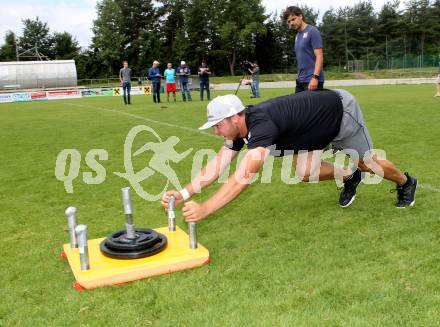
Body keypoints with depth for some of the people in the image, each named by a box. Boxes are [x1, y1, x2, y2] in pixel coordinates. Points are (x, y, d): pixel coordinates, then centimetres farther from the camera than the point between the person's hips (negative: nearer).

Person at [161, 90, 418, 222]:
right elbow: (218, 164, -14)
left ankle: (406, 183, 39)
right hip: (319, 121, 7)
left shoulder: (261, 124, -40)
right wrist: (184, 193, -24)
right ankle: (350, 177, 25)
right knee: (305, 172, -2)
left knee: (367, 162, 8)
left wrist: (205, 209, -51)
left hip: (341, 109, -7)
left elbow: (243, 177, -48)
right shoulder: (240, 127, -14)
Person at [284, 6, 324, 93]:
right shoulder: (298, 35, 15)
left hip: (312, 80, -8)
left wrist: (315, 77, -23)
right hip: (300, 80, 8)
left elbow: (319, 57, -15)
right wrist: (299, 76, 15)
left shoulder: (312, 31, -8)